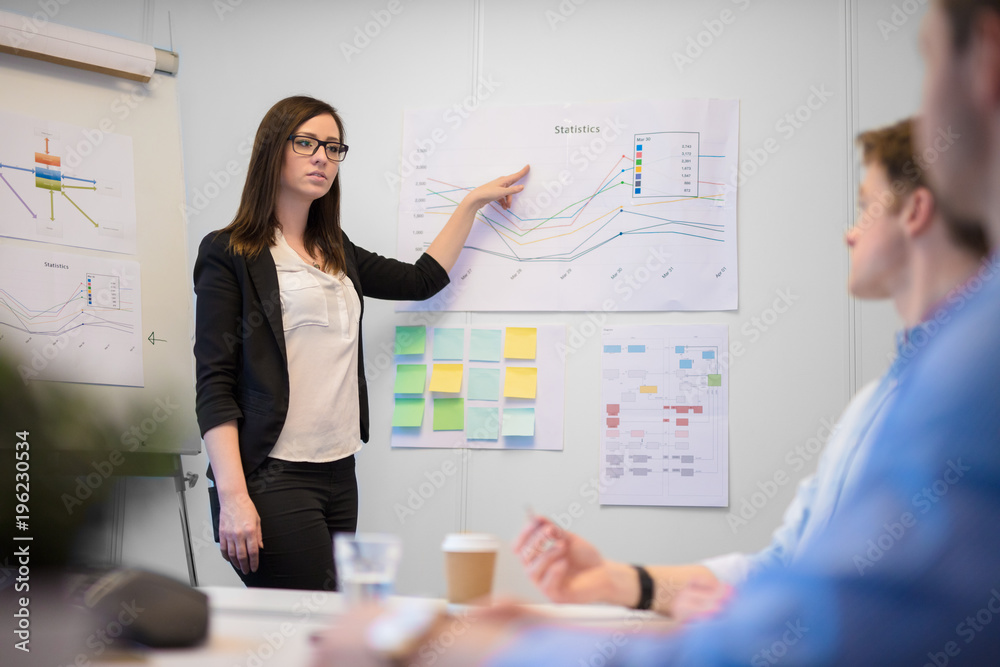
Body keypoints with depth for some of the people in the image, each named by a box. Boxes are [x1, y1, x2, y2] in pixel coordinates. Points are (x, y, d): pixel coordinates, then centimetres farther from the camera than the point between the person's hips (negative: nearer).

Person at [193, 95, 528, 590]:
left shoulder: (337, 253, 18)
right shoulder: (230, 255, -2)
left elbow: (422, 280, 29)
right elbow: (214, 385, -8)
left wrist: (473, 202, 29)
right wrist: (233, 498, -17)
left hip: (339, 473, 7)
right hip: (273, 477, -7)